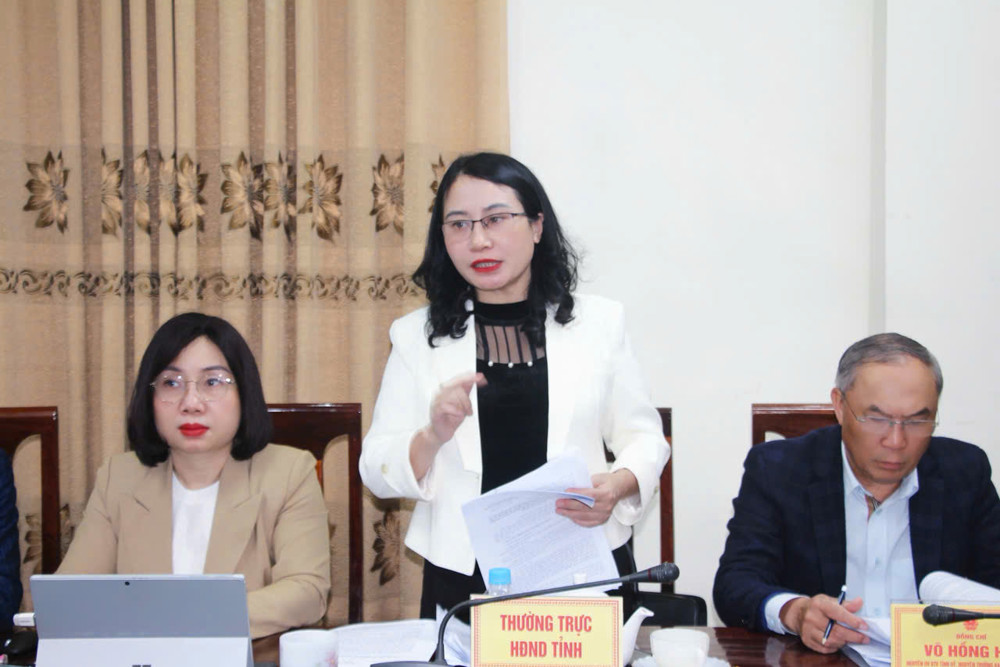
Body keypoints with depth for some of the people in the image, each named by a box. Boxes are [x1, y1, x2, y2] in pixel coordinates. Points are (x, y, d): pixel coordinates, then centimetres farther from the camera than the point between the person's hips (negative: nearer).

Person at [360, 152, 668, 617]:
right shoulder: (417, 337, 8)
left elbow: (644, 438, 10)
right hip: (463, 578, 0)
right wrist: (433, 436, -15)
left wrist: (618, 486, -10)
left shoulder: (598, 322, 8)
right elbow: (377, 471, 4)